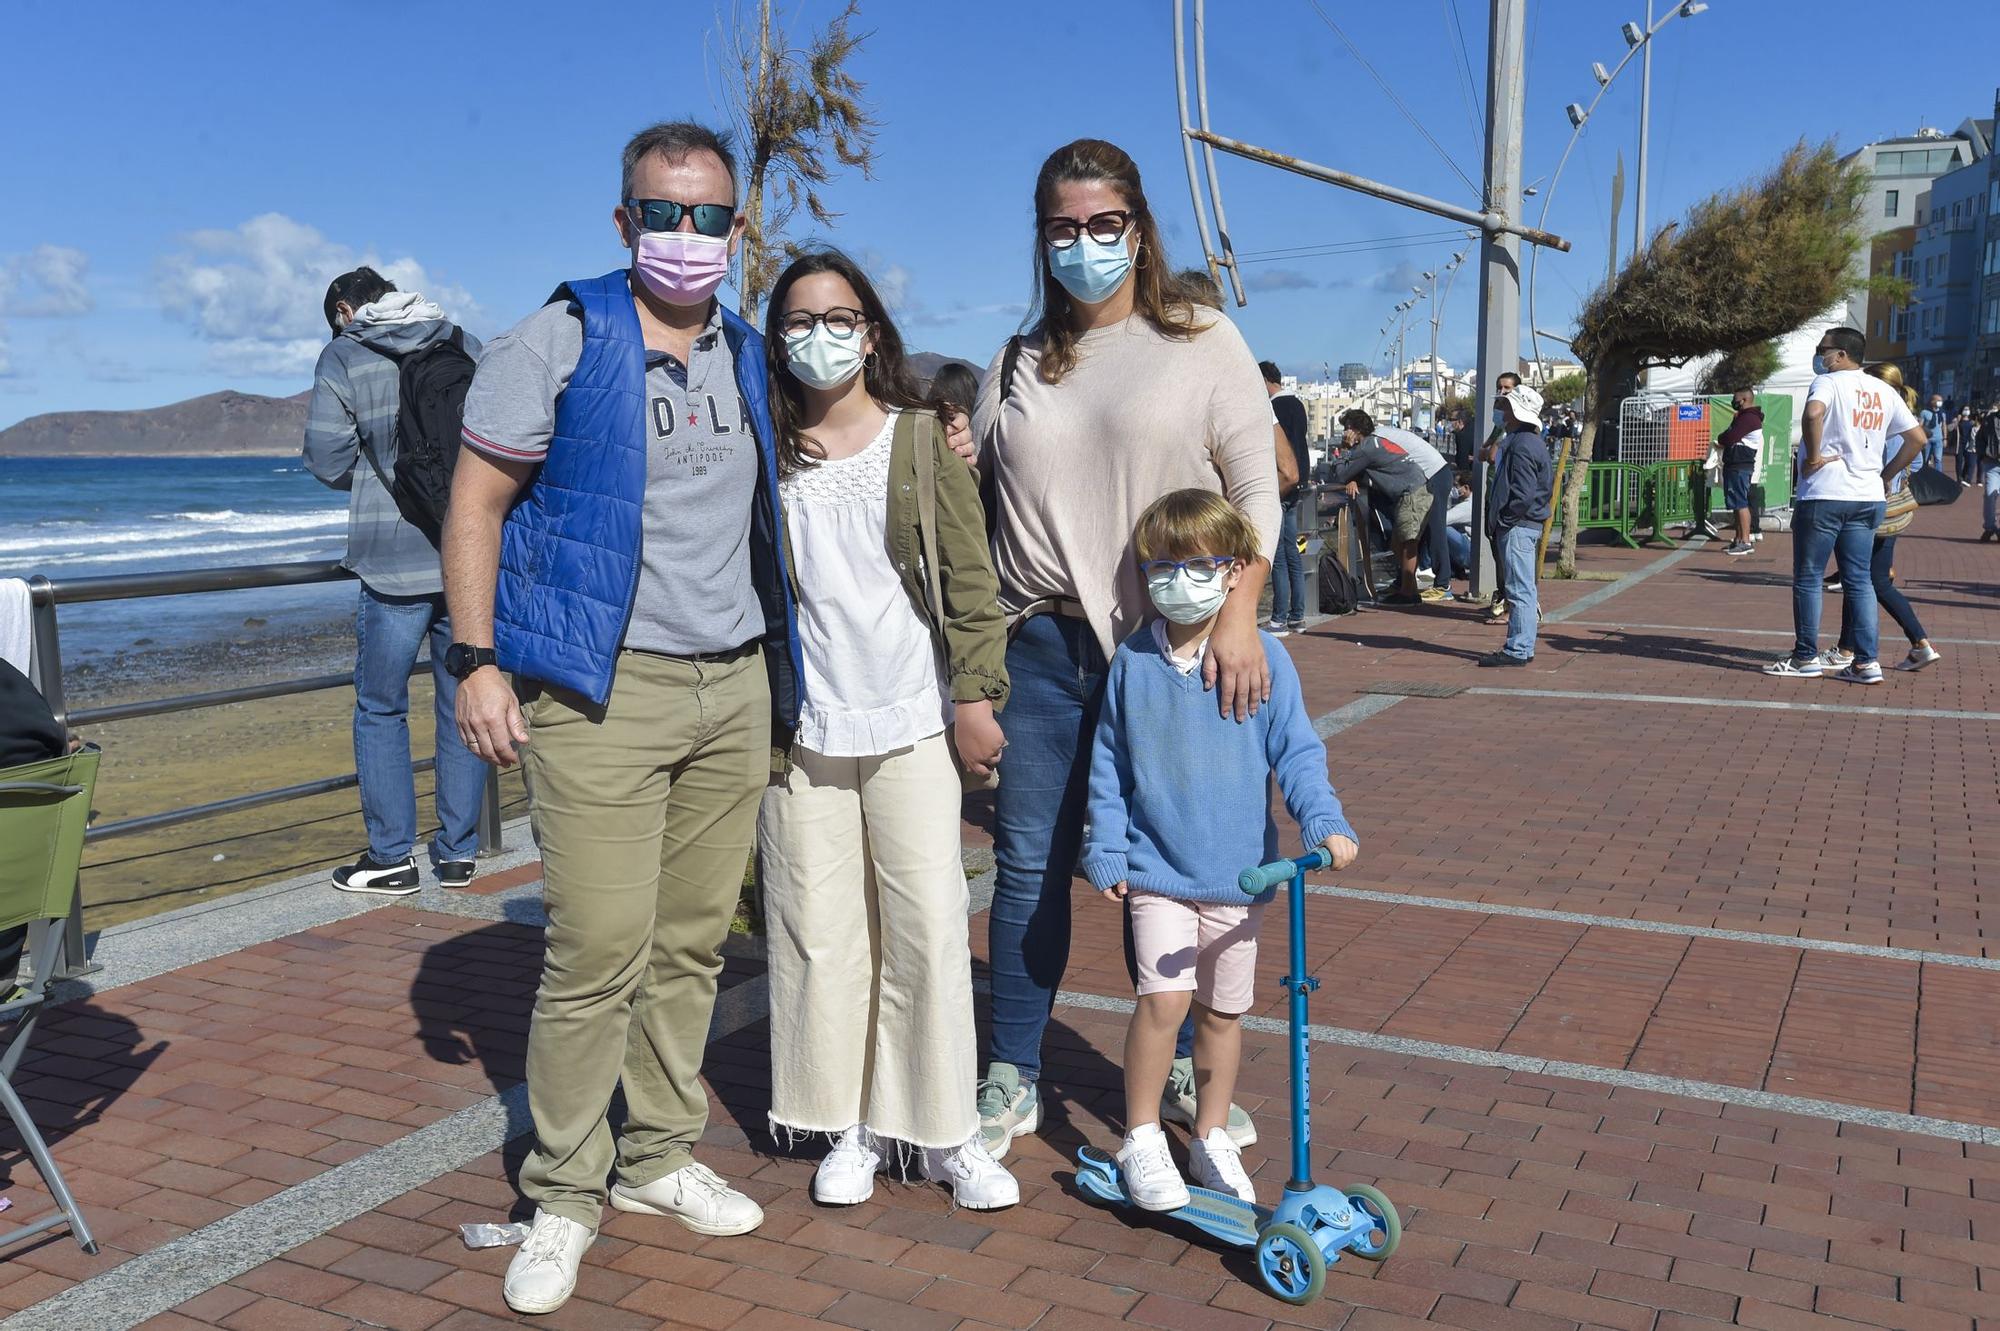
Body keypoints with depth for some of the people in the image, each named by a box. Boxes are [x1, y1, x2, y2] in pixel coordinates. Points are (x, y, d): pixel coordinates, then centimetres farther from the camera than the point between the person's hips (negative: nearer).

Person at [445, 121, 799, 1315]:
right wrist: (479, 659, -10)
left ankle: (658, 1156, 25)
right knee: (600, 951, -7)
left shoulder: (748, 357, 14)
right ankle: (565, 1195, 10)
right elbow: (476, 505, -2)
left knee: (693, 943, 9)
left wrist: (779, 670, 19)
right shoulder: (560, 343, -2)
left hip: (736, 687, 5)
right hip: (604, 690, -5)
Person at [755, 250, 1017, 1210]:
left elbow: (968, 576, 2)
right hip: (800, 728, 1)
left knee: (930, 928, -1)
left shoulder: (920, 440, 4)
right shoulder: (765, 455, 6)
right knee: (821, 933, 6)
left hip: (910, 722, -1)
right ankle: (850, 1129, 21)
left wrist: (977, 694, -4)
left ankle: (945, 1132, 14)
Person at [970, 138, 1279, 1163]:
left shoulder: (1204, 343, 5)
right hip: (1040, 645, 2)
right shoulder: (1016, 366, 13)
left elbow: (1255, 489, -2)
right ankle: (1011, 1081, 17)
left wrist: (1238, 617, -13)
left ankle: (1178, 1070, 25)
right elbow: (975, 498, 17)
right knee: (1029, 865, 4)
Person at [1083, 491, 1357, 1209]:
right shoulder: (1133, 660, -2)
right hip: (1156, 867, -1)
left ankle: (1212, 1137, 31)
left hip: (1238, 869, 1)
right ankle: (1141, 1139, 7)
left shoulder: (1263, 658, -5)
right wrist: (1107, 850, 1)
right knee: (1164, 996, -12)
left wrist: (1325, 823, -19)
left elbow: (1296, 753, -4)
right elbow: (1108, 765, 5)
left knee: (1223, 1008, 12)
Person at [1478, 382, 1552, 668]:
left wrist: (1503, 521, -14)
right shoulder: (1533, 442, 16)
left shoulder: (1522, 446, -17)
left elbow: (1522, 494, -23)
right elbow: (1547, 487, 22)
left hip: (1517, 527, -11)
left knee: (1519, 590, -9)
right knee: (1525, 589, 14)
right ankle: (1523, 647, 20)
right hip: (1528, 524, 11)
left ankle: (1517, 650, -7)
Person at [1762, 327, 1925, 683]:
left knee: (1807, 577, 4)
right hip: (1868, 498, 7)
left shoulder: (1829, 383, -7)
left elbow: (1813, 413, -30)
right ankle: (1866, 662, 6)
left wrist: (1812, 456, -17)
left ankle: (1806, 658, 9)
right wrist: (1884, 474, 17)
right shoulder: (1885, 391, 13)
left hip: (1824, 496, -6)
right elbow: (1917, 438, 15)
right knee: (1860, 580, 9)